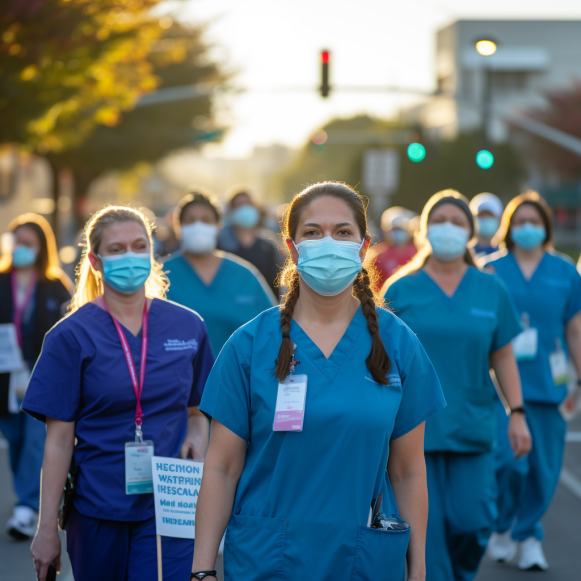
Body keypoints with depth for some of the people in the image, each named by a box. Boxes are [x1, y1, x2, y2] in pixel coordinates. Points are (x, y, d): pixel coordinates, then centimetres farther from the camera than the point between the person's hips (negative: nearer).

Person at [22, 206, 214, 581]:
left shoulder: (188, 327, 5)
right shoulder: (72, 335, -2)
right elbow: (59, 440, -3)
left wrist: (197, 439, -8)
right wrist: (47, 528, -4)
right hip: (98, 511, 0)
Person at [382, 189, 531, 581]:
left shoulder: (491, 291, 7)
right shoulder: (400, 290, 2)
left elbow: (504, 358, 9)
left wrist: (517, 413, 3)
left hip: (471, 427, 1)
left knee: (472, 520, -3)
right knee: (426, 527, -4)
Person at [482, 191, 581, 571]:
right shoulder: (491, 270, 3)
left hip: (547, 383, 2)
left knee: (543, 467, 3)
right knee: (508, 460, -11)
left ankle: (529, 536, 21)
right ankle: (502, 528, 14)